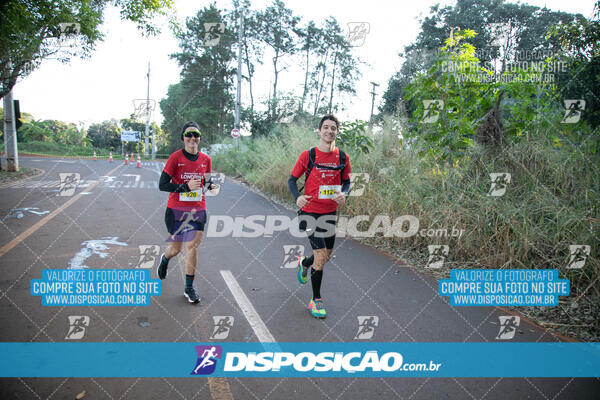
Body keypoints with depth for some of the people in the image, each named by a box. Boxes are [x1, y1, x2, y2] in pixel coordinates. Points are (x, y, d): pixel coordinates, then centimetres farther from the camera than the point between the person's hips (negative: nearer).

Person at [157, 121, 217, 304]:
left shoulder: (205, 159, 2)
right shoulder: (175, 157, -9)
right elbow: (162, 185, -11)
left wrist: (211, 186, -5)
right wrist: (186, 187, -22)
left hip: (197, 210, 2)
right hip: (176, 210, -2)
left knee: (192, 247, -4)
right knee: (176, 248, 11)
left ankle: (189, 288, 10)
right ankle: (165, 259, 49)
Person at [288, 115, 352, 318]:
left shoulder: (342, 157, 2)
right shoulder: (308, 155, -8)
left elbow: (346, 181, 12)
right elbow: (292, 180, -1)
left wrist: (344, 194, -11)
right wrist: (297, 196, -21)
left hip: (329, 212, 5)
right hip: (309, 210, -4)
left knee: (327, 255, 15)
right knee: (321, 256, -9)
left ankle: (304, 263, 50)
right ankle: (316, 300, 9)